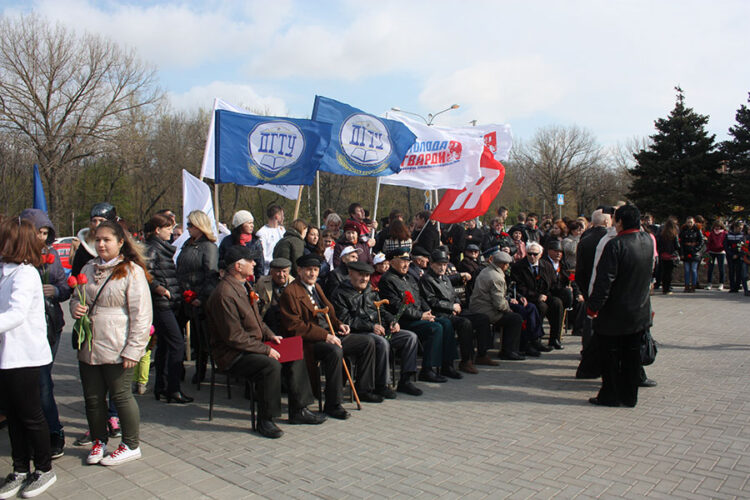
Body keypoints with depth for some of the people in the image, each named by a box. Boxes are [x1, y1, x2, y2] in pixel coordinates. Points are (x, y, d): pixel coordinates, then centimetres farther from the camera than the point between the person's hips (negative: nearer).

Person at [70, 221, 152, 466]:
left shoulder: (132, 271, -9)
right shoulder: (89, 269, 11)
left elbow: (141, 314, -13)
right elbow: (75, 297, 25)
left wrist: (133, 350, -17)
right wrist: (75, 307, -1)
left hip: (117, 349, -6)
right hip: (88, 347, 6)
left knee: (121, 395, 3)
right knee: (92, 397, 13)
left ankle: (131, 446, 20)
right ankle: (99, 441, 33)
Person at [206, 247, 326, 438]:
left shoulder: (244, 286, 12)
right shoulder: (224, 294, -21)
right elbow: (234, 337, -23)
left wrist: (270, 335, 5)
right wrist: (265, 349, -21)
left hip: (253, 346, 10)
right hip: (232, 355, -10)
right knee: (271, 365, -32)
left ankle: (298, 411, 7)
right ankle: (264, 420, -16)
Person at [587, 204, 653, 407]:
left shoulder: (615, 245, -21)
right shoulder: (648, 241, 0)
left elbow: (604, 281, -23)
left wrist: (593, 307, -16)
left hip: (614, 314, -6)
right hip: (640, 312, 6)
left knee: (610, 355, 6)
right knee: (632, 354, 14)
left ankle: (610, 396, 14)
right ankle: (630, 396, 22)